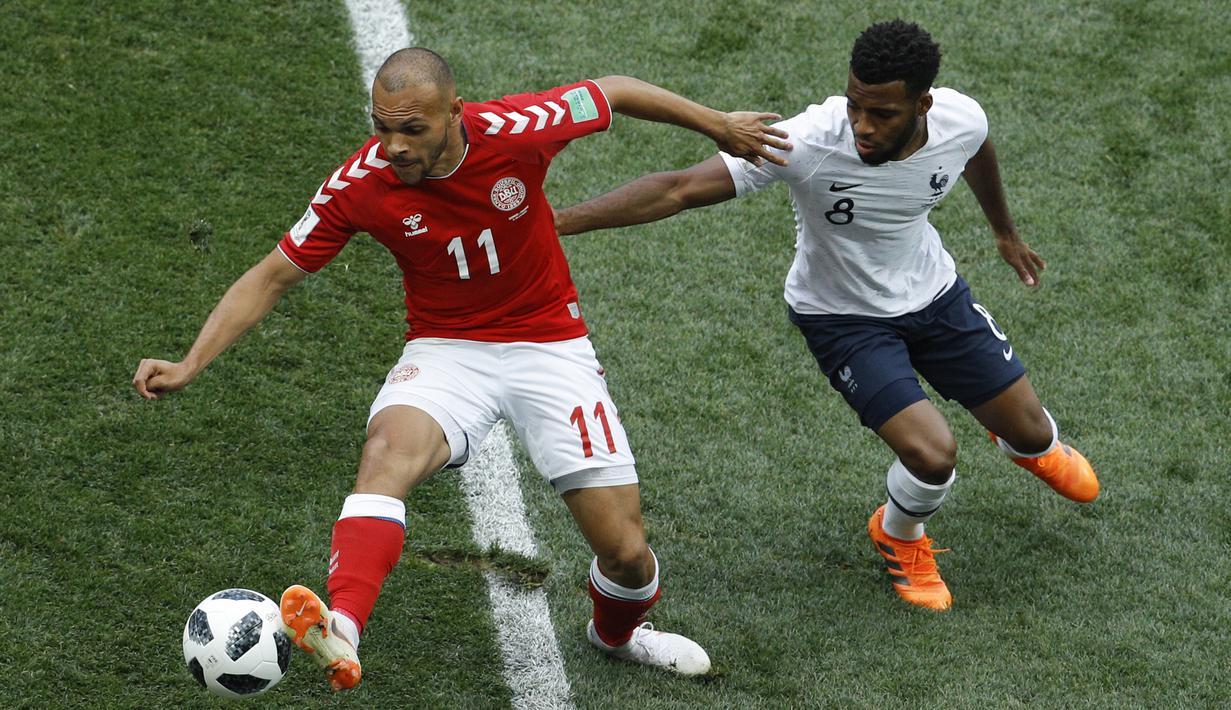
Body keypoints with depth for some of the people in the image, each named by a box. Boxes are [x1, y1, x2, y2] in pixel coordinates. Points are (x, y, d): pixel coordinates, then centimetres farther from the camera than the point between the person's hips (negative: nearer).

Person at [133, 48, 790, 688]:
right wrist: (190, 364, -18)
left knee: (625, 551, -4)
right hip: (446, 350, 0)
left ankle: (617, 632, 33)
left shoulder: (517, 130, -22)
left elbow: (612, 92, -3)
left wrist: (719, 126, 10)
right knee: (389, 447, -36)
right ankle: (340, 632, -53)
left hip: (549, 342, 0)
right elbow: (272, 277, -8)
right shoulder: (360, 184, -18)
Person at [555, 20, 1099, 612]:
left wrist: (1005, 233, 23)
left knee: (1028, 432, 13)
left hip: (935, 295, 4)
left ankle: (1036, 448, 56)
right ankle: (899, 537, 18)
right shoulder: (808, 143, -38)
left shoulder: (961, 120, -23)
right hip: (842, 317, -4)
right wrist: (556, 221, -48)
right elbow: (680, 190, -40)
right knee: (932, 455, -21)